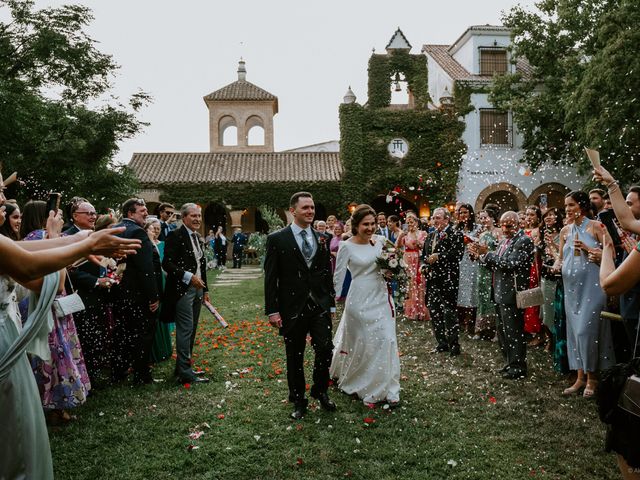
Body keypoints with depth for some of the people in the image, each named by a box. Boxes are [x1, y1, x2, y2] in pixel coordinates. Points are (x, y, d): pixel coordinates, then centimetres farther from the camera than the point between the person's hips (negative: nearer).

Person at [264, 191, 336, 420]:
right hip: (292, 309, -3)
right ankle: (298, 401, 27)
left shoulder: (322, 239, 7)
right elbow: (270, 278, -6)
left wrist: (331, 304, 11)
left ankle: (320, 390, 28)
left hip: (320, 307, 3)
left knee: (325, 350, 1)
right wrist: (272, 310, -9)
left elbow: (327, 274, 12)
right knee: (295, 358, 9)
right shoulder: (277, 239, -5)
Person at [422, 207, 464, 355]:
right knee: (434, 312, 12)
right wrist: (427, 260, 0)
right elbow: (424, 254, 21)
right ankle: (442, 343, 25)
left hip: (448, 280, -8)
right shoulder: (430, 236, 16)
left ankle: (454, 345, 6)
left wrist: (438, 257, -21)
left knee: (449, 312, -5)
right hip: (432, 279, 8)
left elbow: (457, 253, -21)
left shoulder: (455, 234, -7)